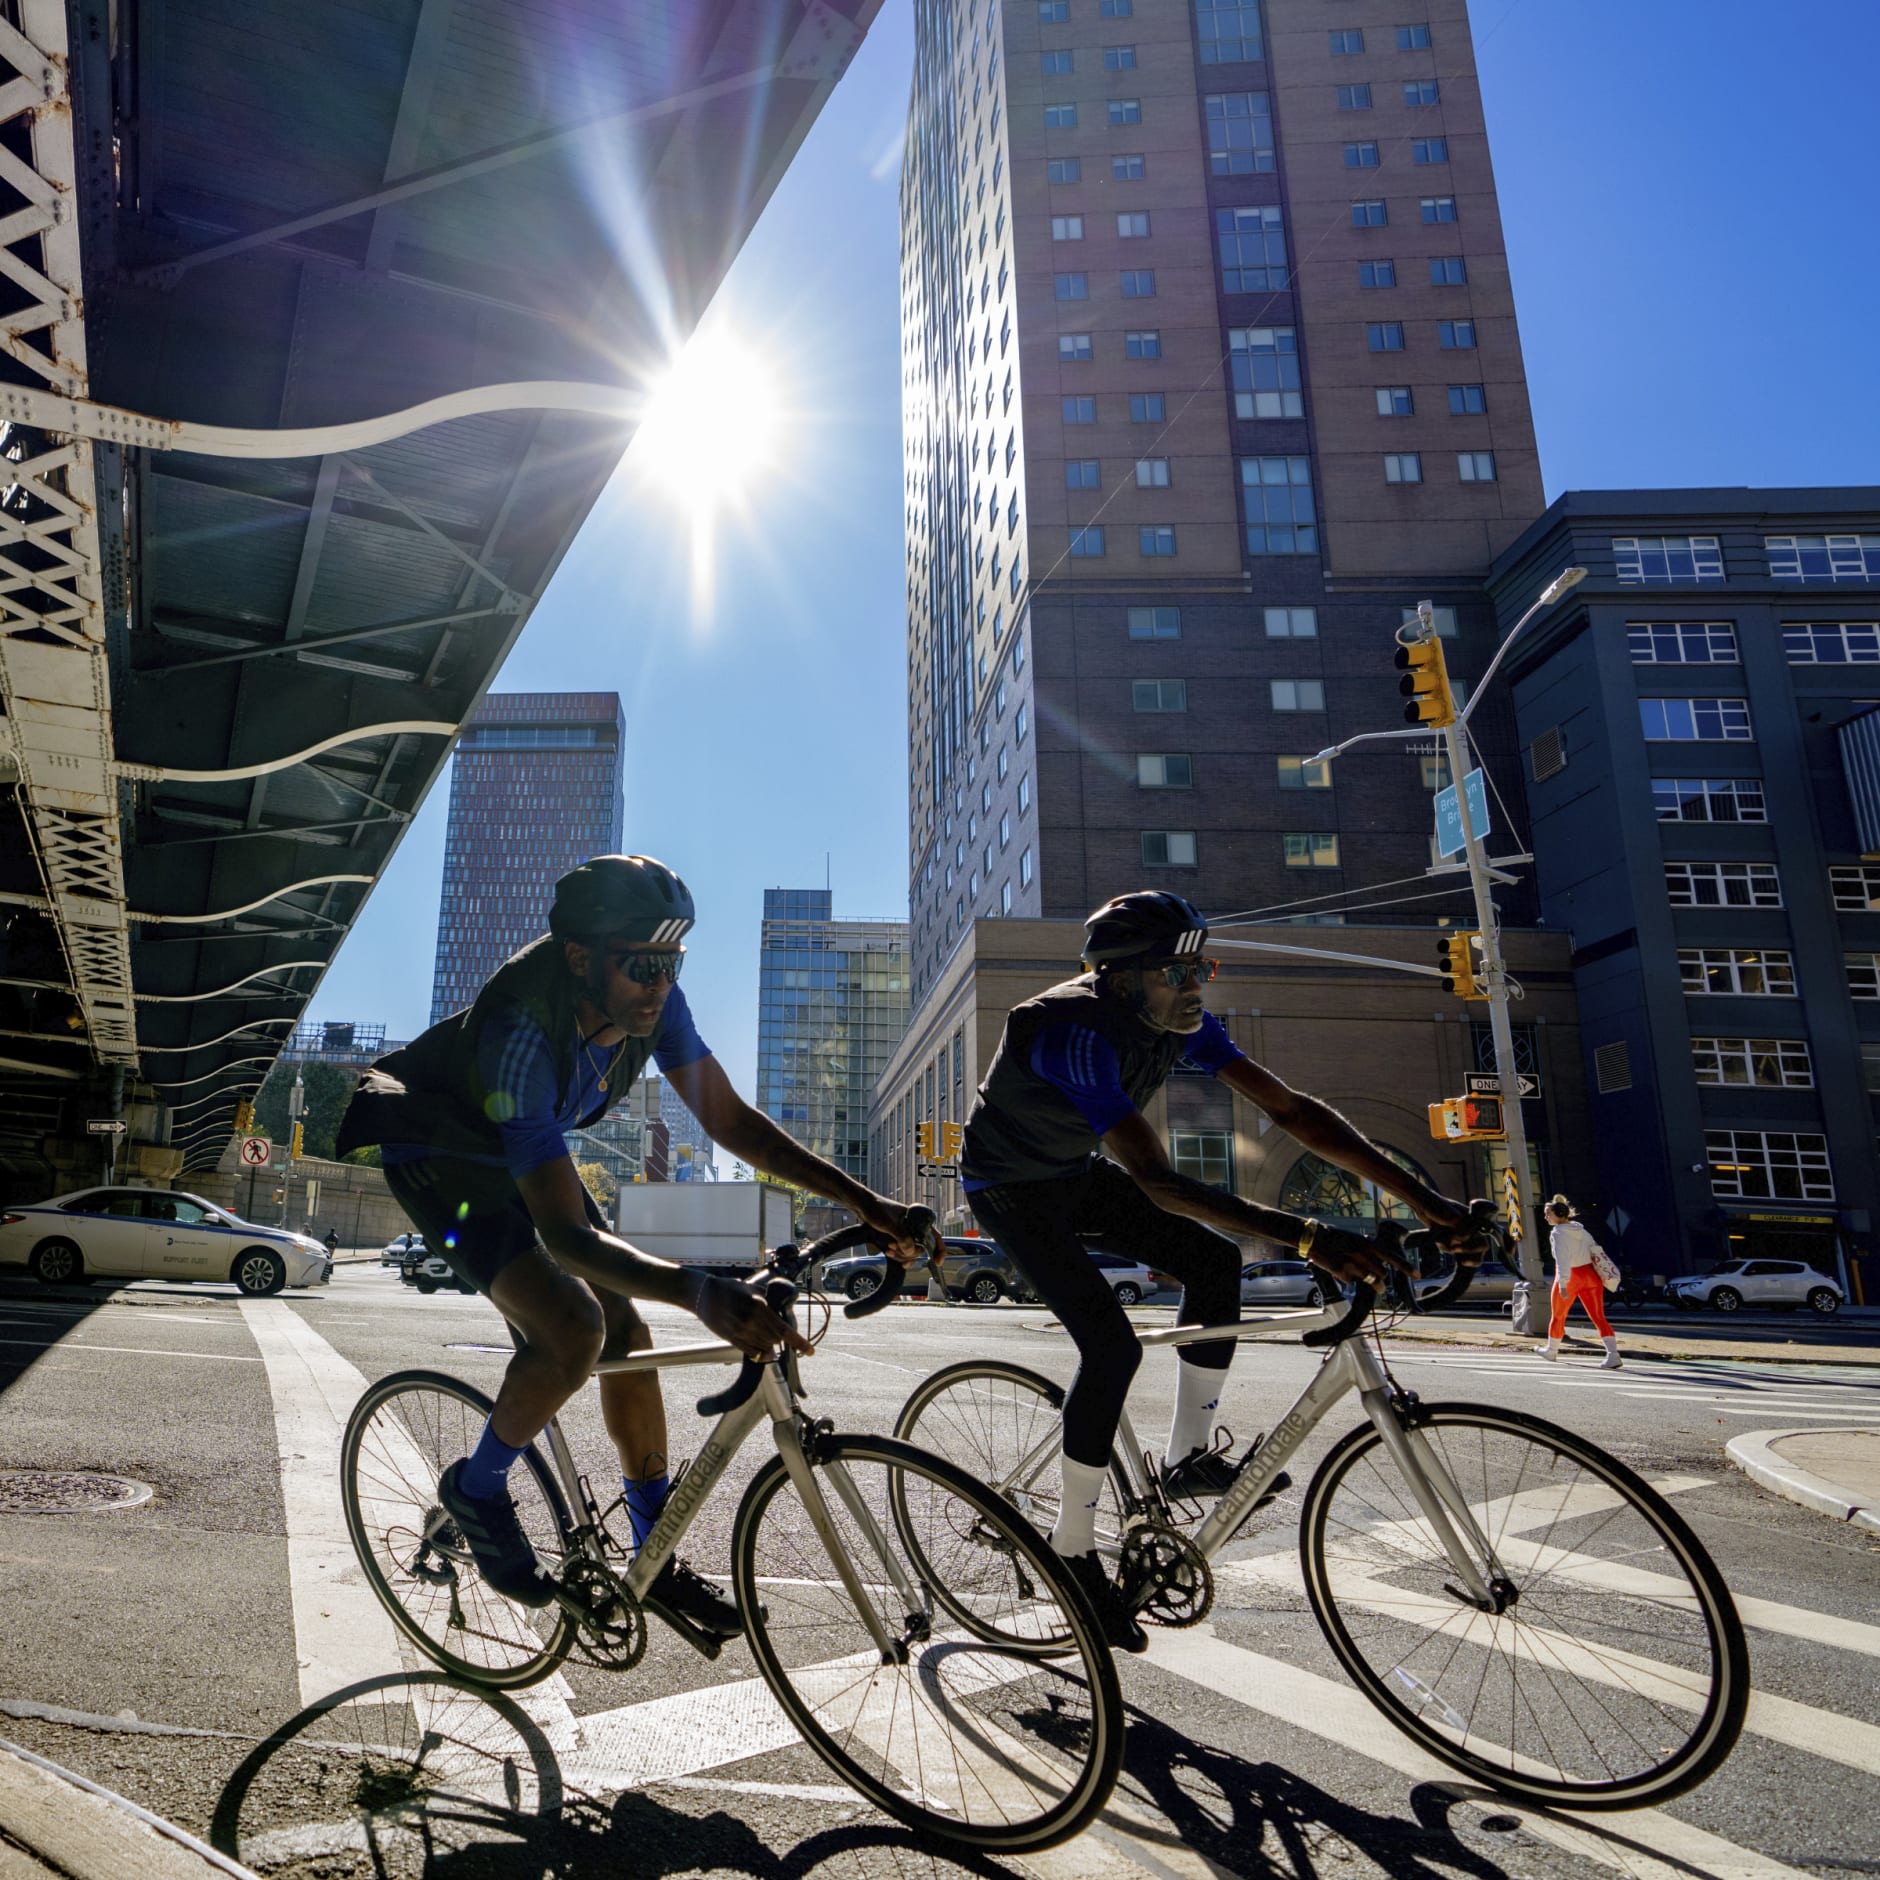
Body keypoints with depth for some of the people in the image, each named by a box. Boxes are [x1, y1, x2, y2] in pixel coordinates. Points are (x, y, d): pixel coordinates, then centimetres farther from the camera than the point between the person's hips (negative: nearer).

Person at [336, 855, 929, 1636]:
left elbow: (729, 1118, -15)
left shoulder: (650, 1000, -21)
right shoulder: (521, 1035, -41)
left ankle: (659, 1565, 16)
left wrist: (863, 1200, -23)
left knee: (628, 1337, 1)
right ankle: (477, 1490, 5)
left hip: (521, 1153, 7)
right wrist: (699, 1291, -57)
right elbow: (564, 1233, -44)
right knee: (573, 1327, -26)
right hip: (437, 1155, -6)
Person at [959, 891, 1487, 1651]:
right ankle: (1073, 1550, 0)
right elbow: (1156, 1180, -44)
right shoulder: (1076, 1032, -37)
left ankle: (1188, 1456, 7)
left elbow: (1290, 1108, -15)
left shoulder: (1182, 1022, -14)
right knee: (1112, 1345, -18)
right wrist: (1306, 1237, -49)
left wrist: (1424, 1198, -21)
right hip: (1010, 1185, -7)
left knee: (1214, 1260, -9)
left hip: (1077, 1169, 7)